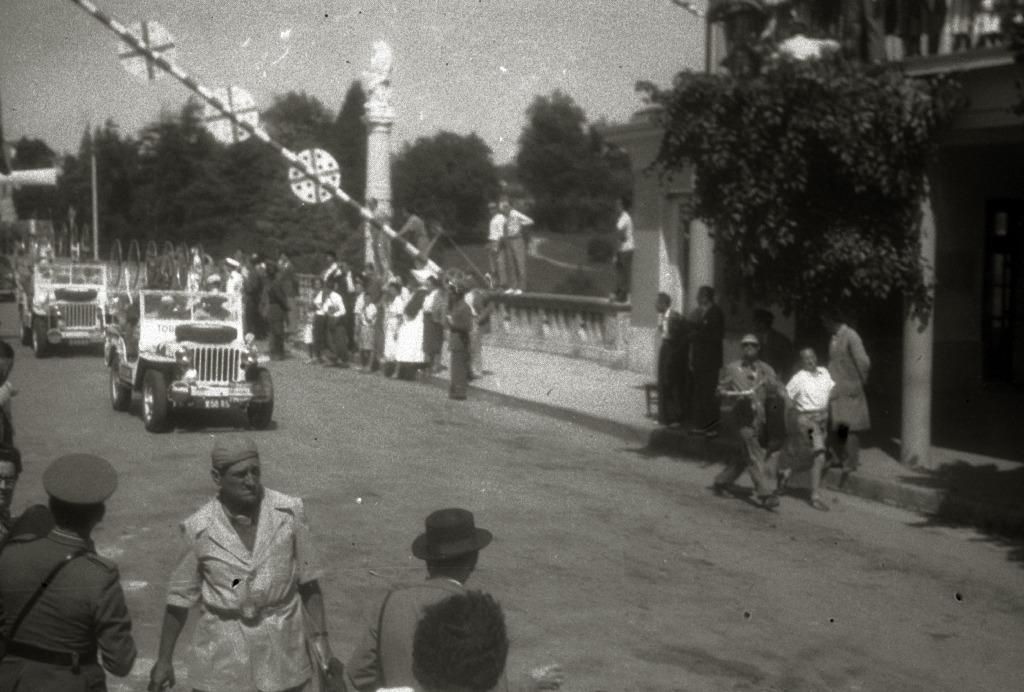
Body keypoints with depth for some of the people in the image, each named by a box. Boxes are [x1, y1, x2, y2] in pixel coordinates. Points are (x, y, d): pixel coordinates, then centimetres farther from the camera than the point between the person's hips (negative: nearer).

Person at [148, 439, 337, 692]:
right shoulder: (200, 529, -10)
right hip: (223, 652, -1)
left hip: (281, 647, 1)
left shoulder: (289, 512, -9)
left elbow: (307, 579, 0)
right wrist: (164, 660, 5)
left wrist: (320, 636, -2)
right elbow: (180, 596, 1)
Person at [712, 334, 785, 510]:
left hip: (760, 416, 5)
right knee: (755, 456, -10)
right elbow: (721, 390, 5)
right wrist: (737, 394, -13)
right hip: (743, 416, -5)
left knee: (747, 455, 13)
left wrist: (784, 396, -21)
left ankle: (721, 481, 29)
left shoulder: (765, 369, 10)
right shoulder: (732, 369, 3)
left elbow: (776, 386, 0)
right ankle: (765, 493, -12)